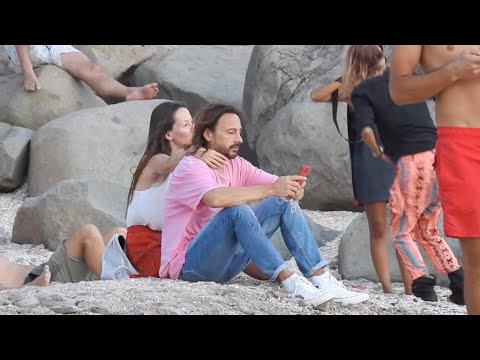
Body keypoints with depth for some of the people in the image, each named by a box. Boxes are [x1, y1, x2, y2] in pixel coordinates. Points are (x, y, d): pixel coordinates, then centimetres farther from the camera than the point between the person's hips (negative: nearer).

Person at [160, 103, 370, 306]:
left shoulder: (237, 165, 7)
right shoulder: (191, 167, -15)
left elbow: (280, 188, -1)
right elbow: (216, 198, -37)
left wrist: (293, 188, -25)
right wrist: (271, 189, -37)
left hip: (224, 260, 7)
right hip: (188, 265, -7)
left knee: (285, 201, -5)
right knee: (238, 210, -32)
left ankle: (321, 280, -15)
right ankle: (289, 282, -35)